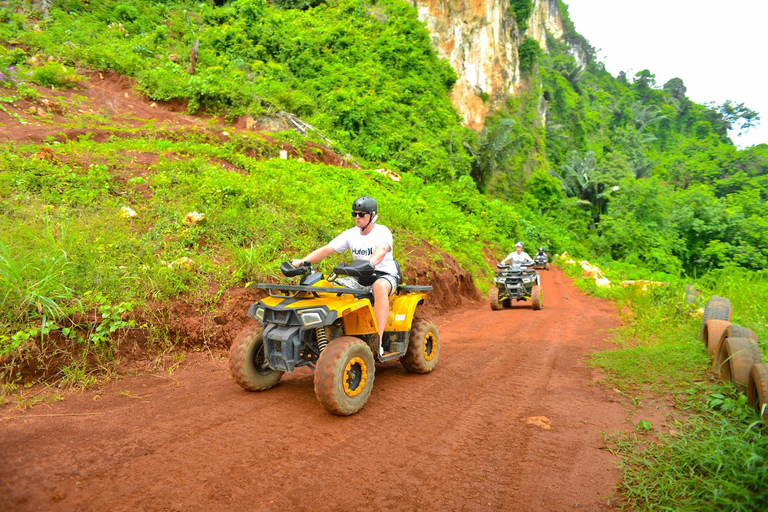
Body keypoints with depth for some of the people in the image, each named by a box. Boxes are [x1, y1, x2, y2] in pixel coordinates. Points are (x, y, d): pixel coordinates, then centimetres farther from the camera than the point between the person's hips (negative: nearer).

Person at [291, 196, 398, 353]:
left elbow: (381, 250, -33)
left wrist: (369, 263, -55)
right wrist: (303, 261, -16)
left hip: (385, 275, -6)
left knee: (380, 286, -40)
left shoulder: (383, 232, -10)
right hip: (361, 278, 6)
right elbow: (326, 249, -1)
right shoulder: (350, 234, 6)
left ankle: (378, 341, -43)